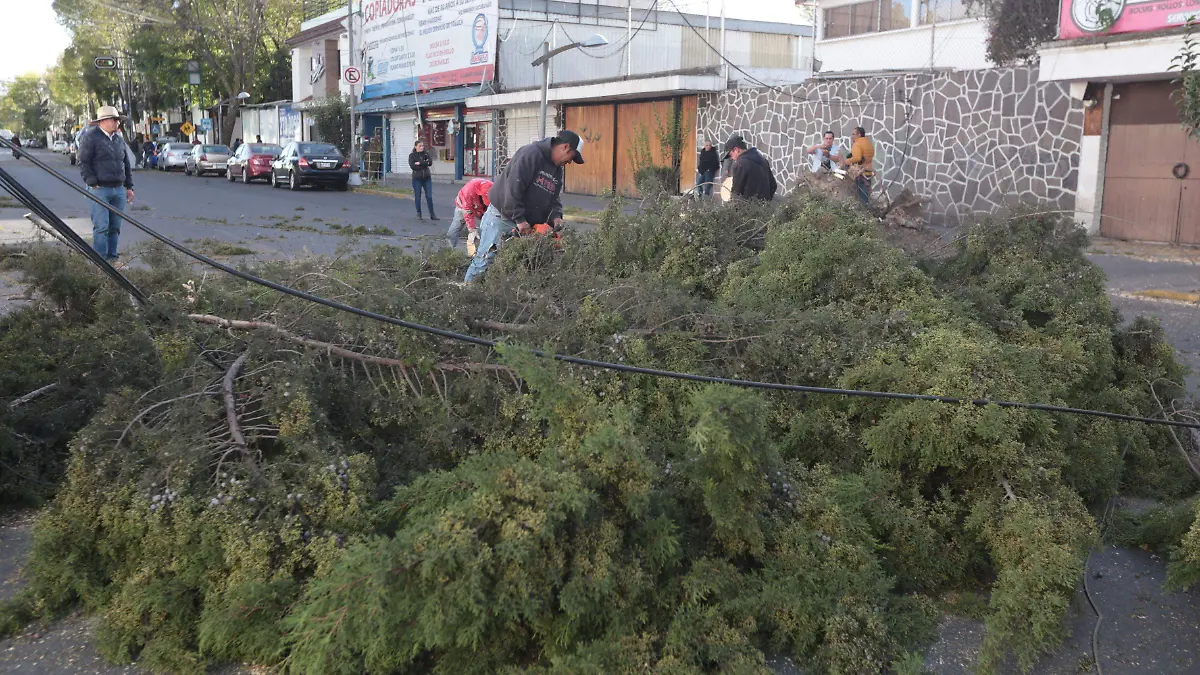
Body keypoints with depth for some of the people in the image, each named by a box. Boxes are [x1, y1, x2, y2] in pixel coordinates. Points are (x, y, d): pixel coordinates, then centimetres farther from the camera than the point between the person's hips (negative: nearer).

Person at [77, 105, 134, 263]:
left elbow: (127, 165, 21)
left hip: (119, 189, 6)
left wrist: (129, 186, 16)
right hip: (100, 189, -6)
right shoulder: (90, 137, -4)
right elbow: (83, 163, -7)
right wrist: (93, 184, -13)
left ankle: (112, 255, 16)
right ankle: (100, 259, -6)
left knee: (115, 226, 9)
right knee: (101, 226, -8)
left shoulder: (119, 139, 16)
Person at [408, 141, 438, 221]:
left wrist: (420, 163, -14)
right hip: (417, 178, -2)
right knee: (417, 197, 4)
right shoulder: (412, 155, 1)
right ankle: (419, 214, 16)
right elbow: (412, 166, -13)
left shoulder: (426, 154, 8)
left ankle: (432, 214, 5)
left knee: (429, 196, -1)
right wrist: (424, 164, -11)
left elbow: (430, 162, -8)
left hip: (427, 178, 2)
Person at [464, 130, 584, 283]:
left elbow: (553, 200, 14)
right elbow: (513, 187, -24)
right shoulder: (531, 154, -17)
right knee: (486, 258, -6)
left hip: (524, 225, 8)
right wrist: (520, 219, -24)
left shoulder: (559, 171, 12)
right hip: (501, 217, -8)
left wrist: (555, 216, -8)